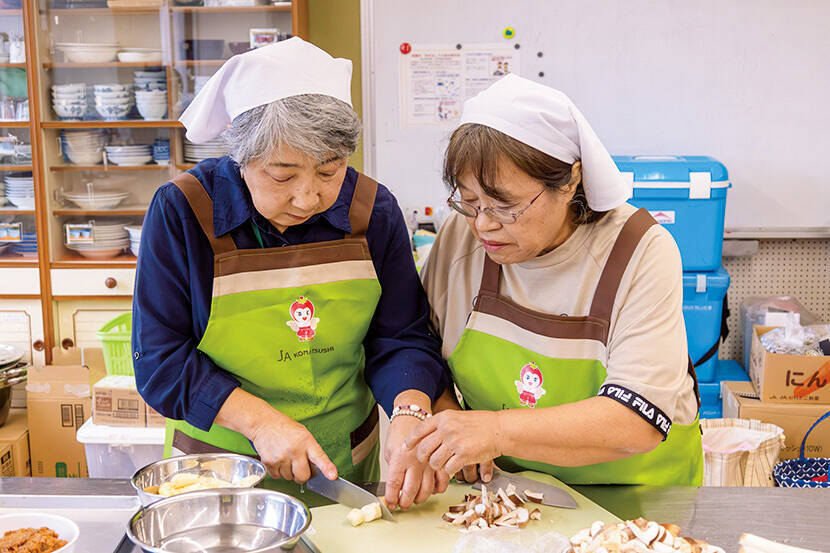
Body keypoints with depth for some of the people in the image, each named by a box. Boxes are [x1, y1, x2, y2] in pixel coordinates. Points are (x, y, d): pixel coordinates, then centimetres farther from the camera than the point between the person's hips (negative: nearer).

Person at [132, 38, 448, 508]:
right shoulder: (182, 211, -15)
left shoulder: (374, 211, -8)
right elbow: (160, 359, -13)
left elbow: (403, 340, -6)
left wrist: (410, 416, -26)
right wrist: (258, 420, -25)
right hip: (220, 465, -2)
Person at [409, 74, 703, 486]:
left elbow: (639, 423, -23)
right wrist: (444, 415, -13)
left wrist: (497, 430, -32)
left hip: (633, 501, -2)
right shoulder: (460, 237, -5)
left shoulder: (642, 252, -16)